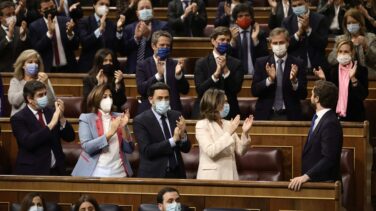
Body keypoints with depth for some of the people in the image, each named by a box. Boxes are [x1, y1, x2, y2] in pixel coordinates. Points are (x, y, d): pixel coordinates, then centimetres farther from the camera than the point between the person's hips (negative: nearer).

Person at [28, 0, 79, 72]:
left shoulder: (66, 21, 0)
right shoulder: (35, 26, -3)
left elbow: (75, 46, -2)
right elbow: (36, 49, -12)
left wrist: (70, 33, -21)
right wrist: (49, 33, -22)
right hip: (48, 70, -1)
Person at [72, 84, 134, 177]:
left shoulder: (118, 117, 8)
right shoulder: (86, 118, 0)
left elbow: (129, 149, 4)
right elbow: (87, 147, -13)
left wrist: (123, 128, -9)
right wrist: (110, 132, -18)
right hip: (96, 173, -3)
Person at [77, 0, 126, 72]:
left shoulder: (112, 25, 9)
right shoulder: (84, 22, 0)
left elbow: (117, 48, -1)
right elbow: (84, 42, -16)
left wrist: (119, 29, -12)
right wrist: (100, 29, -24)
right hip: (88, 67, -3)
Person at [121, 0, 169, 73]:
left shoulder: (162, 26, 5)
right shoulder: (129, 28, 12)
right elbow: (123, 51, 4)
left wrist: (149, 35, -15)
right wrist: (135, 37, -10)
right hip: (133, 70, 2)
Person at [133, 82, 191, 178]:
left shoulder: (176, 116, 6)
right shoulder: (140, 121, -7)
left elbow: (186, 148, 6)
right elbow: (147, 151, -16)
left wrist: (182, 135, -15)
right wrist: (173, 140, -22)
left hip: (177, 173, 4)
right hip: (154, 175, -4)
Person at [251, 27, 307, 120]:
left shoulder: (297, 64, 0)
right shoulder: (261, 63, 4)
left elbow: (303, 95, -3)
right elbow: (254, 91, -3)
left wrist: (294, 81, -21)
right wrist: (269, 79, -19)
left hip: (290, 116, -1)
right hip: (266, 115, 1)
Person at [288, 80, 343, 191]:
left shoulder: (330, 123, -18)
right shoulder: (319, 118, 11)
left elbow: (328, 159, -24)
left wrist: (306, 176, -28)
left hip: (323, 182, -9)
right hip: (313, 180, 9)